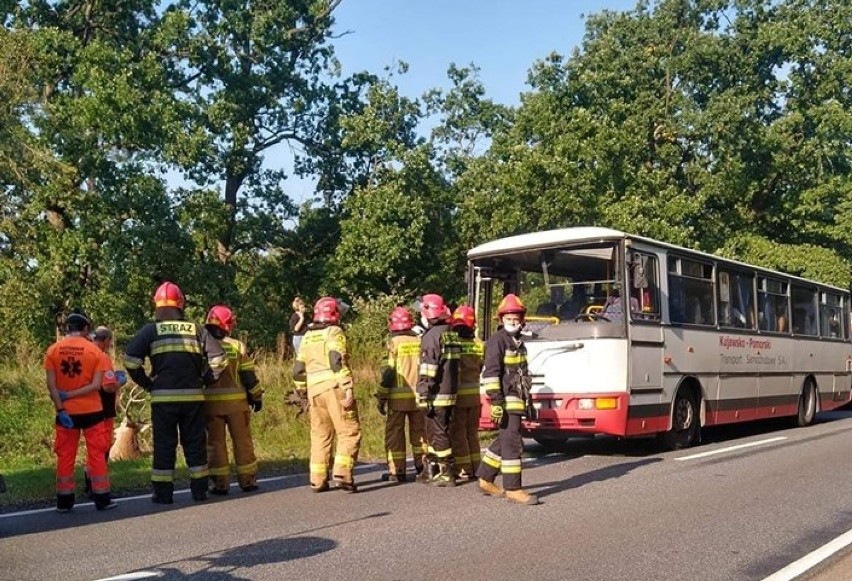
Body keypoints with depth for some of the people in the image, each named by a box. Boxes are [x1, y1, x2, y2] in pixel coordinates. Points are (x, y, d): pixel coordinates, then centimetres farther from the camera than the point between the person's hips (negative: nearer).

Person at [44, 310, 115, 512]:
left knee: (65, 456, 8)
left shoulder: (53, 350, -1)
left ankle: (64, 501, 12)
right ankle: (102, 499, 7)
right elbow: (96, 385, -11)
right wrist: (71, 395, -9)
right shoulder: (94, 350, -5)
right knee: (97, 454, 5)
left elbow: (51, 385, -7)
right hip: (91, 410, -1)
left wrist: (61, 409, -7)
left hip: (66, 412, 2)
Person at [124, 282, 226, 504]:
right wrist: (206, 380, 12)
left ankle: (163, 493, 10)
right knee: (195, 442, 10)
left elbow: (130, 358, -6)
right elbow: (218, 357, 1)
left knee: (164, 444, 7)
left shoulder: (151, 330, 3)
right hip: (193, 396, 1)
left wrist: (145, 382, 5)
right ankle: (199, 490, 15)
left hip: (163, 397, -1)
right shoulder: (196, 329, 7)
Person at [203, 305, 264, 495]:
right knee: (243, 441, 10)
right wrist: (257, 396, 9)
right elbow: (248, 375, -2)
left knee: (215, 443, 8)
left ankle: (220, 483, 8)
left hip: (210, 402, 1)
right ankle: (248, 481, 15)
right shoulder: (237, 346, -2)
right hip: (236, 401, -1)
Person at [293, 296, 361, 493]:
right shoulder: (334, 332, -1)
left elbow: (298, 370, 19)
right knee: (349, 432, -3)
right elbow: (338, 362, -15)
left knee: (320, 435, 13)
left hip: (314, 390, 7)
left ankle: (317, 481, 13)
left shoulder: (307, 337, 19)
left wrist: (304, 393, 28)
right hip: (334, 388, -7)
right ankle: (342, 474, -14)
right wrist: (348, 388, -18)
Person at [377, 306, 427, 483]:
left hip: (398, 396, -4)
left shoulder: (394, 342, -8)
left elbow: (388, 372, -11)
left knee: (394, 433, 6)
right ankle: (421, 468, 17)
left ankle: (397, 471, 7)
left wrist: (381, 397, -4)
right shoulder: (420, 341, 4)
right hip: (418, 395, 4)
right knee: (419, 431, 15)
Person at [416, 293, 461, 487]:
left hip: (437, 396, -9)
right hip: (450, 393, 9)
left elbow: (427, 371, -20)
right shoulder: (452, 335, 12)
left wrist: (424, 396, -19)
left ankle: (446, 474, 2)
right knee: (435, 431, 18)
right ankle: (434, 469, 27)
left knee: (438, 434, -2)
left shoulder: (432, 336, -15)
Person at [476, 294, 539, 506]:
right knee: (512, 443, -8)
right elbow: (491, 373, -16)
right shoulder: (497, 340, -9)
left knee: (503, 442, 15)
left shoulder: (518, 342, 19)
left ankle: (485, 479, 25)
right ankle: (513, 488, -3)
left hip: (517, 400, 9)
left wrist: (529, 401, 24)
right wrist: (496, 402, -22)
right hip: (506, 401, -9)